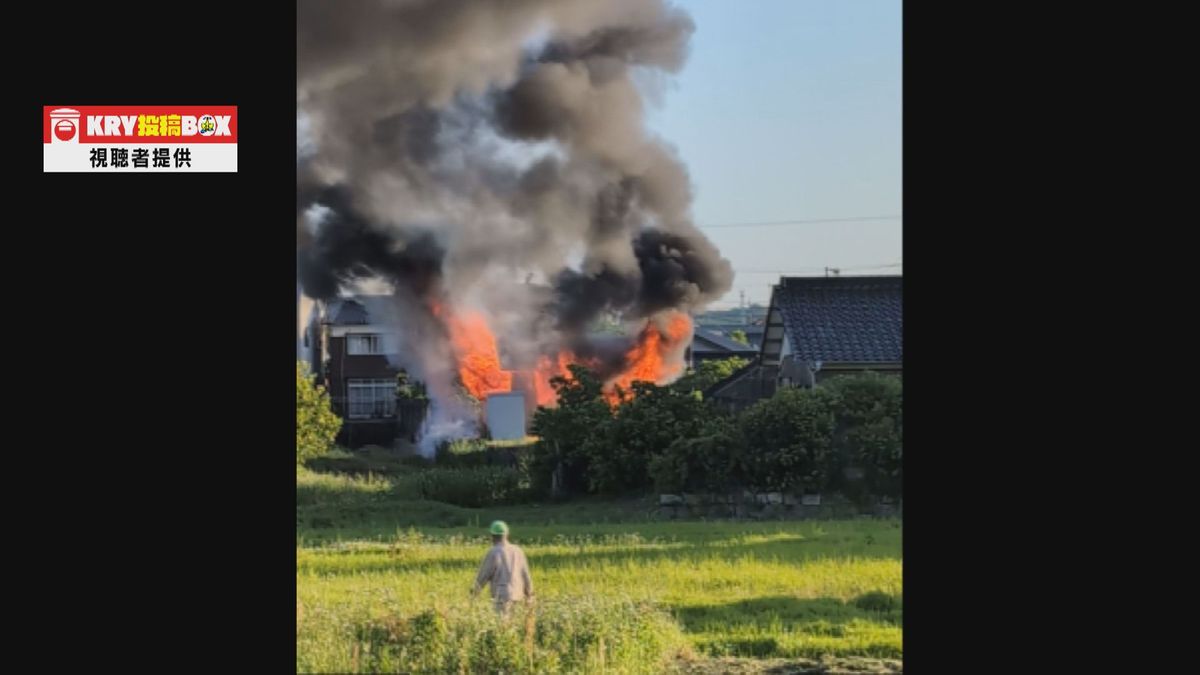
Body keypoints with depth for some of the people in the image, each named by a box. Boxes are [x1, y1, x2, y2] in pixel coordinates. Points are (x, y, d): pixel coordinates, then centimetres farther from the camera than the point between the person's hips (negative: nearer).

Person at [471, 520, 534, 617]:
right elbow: (525, 574, 9)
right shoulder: (517, 551, 6)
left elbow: (484, 574, -4)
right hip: (517, 593, 6)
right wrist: (529, 594, 19)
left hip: (502, 594, -6)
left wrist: (475, 590, 12)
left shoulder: (493, 552, -9)